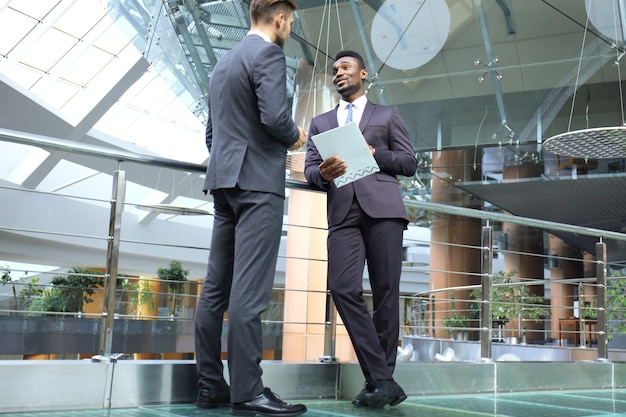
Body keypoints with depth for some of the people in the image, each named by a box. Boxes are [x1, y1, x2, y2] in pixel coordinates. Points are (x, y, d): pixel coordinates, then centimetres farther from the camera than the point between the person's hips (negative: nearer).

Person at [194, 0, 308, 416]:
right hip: (258, 179, -9)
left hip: (224, 179, 9)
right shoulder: (269, 55, -5)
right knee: (249, 289, -11)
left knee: (216, 287, 6)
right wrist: (296, 136, 1)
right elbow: (275, 117, -18)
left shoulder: (225, 61, 23)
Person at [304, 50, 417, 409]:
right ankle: (382, 380, -11)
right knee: (344, 289, -16)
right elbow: (309, 169, 15)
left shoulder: (388, 115, 19)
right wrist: (323, 173, -9)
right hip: (343, 213, 2)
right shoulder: (320, 123, 26)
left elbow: (409, 163, 11)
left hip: (383, 208, -1)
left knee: (386, 292, -5)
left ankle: (382, 379, 6)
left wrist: (372, 154, -5)